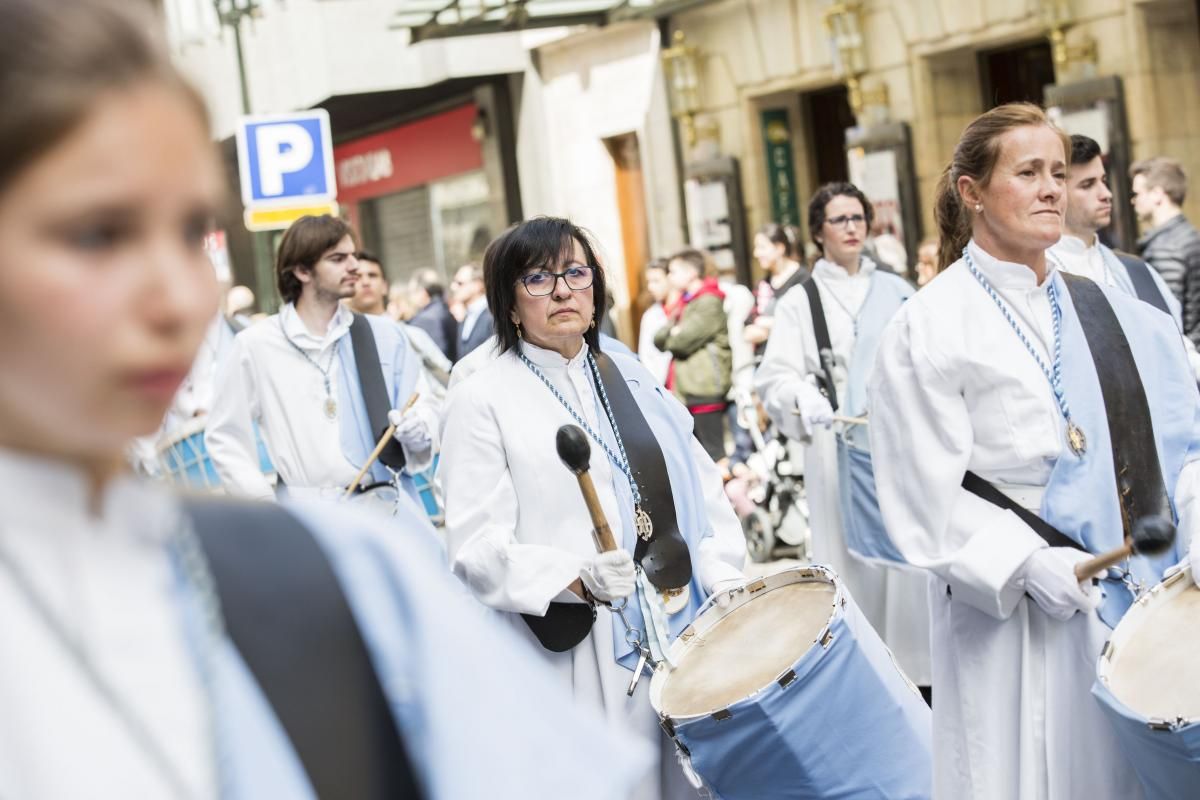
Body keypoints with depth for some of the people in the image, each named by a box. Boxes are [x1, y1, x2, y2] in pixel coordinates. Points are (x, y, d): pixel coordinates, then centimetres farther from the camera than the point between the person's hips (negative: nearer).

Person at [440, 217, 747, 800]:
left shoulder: (633, 379, 13)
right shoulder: (482, 400, -3)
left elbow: (700, 487, 12)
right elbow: (478, 548, -11)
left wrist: (723, 580, -3)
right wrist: (578, 579, -25)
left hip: (682, 634, 5)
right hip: (576, 661, -5)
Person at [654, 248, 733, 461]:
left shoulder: (709, 302, -9)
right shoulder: (685, 302, 21)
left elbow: (683, 341, -17)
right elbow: (659, 339, 14)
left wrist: (670, 336, 4)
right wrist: (673, 332, -5)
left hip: (704, 390, -9)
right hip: (685, 391, 9)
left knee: (712, 452, -8)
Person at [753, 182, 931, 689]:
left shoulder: (896, 291, 12)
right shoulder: (800, 302, 2)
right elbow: (776, 376, -7)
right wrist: (804, 399, -26)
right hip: (838, 447, -2)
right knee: (853, 556, 0)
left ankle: (915, 662, 11)